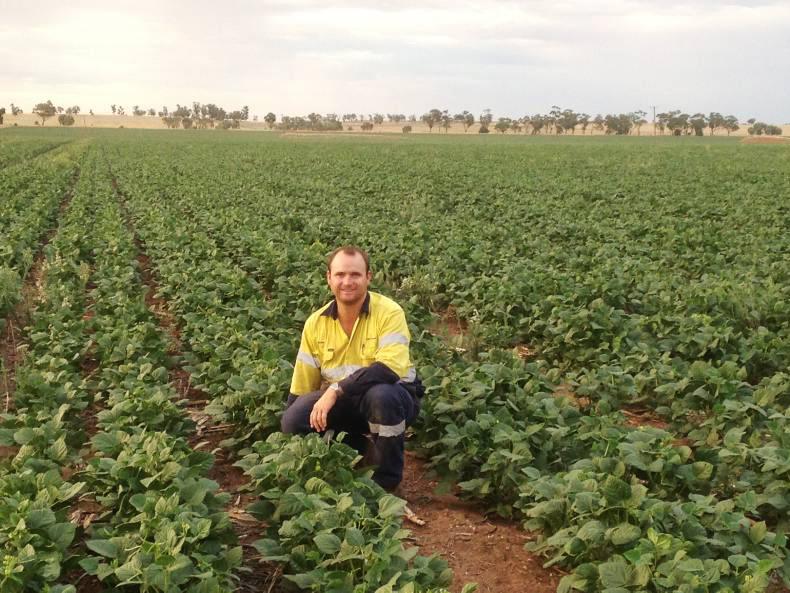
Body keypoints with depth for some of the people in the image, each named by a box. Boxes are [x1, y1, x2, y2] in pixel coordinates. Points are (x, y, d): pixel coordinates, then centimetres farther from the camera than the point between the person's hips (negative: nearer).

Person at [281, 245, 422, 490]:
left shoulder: (389, 313, -18)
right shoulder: (316, 323, -4)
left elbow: (389, 368, -32)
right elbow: (301, 385, 1)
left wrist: (336, 389, -34)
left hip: (392, 396, -4)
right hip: (343, 401, 4)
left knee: (382, 395, -38)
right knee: (294, 420, -20)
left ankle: (388, 479, -13)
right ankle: (362, 450, 7)